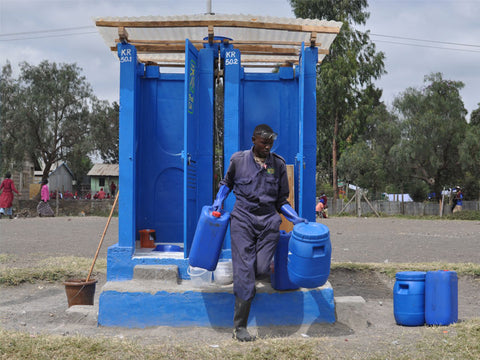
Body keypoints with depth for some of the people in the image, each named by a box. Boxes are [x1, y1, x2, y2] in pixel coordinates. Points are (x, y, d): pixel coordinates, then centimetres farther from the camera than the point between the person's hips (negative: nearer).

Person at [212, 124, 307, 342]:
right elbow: (227, 182, 22)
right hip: (243, 219, -2)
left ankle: (244, 280, 32)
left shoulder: (278, 164, 7)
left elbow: (281, 201, 11)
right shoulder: (238, 160, 4)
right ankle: (239, 327, -1)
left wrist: (297, 219, -2)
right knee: (244, 271, -8)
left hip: (268, 221, 2)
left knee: (262, 270, -9)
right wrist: (218, 201, 6)